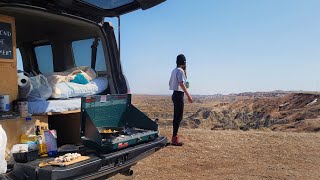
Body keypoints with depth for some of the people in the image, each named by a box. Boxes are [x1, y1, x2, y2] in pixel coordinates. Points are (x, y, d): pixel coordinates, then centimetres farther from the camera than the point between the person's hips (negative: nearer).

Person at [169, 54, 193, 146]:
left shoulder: (174, 70, 16)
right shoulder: (180, 70, -12)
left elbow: (170, 83, 24)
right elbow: (181, 84, -24)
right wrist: (188, 95, -28)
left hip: (175, 94, 10)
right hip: (179, 94, -10)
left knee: (176, 116, 13)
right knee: (179, 117, -7)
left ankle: (175, 137, 20)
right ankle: (174, 138, -6)